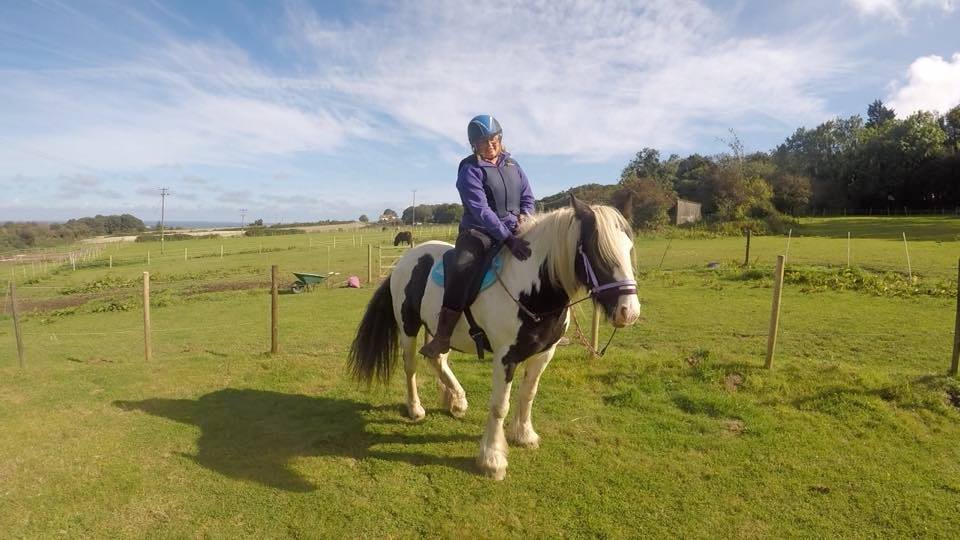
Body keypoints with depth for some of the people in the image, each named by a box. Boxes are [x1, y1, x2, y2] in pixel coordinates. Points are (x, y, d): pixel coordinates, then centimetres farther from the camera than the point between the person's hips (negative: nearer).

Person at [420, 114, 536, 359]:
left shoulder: (512, 164, 13)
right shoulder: (470, 170, -7)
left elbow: (528, 197, 17)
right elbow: (481, 211, -19)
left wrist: (524, 215, -7)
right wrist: (507, 238, -29)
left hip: (514, 231, 6)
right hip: (479, 231, -6)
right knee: (462, 268, -34)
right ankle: (442, 338, -28)